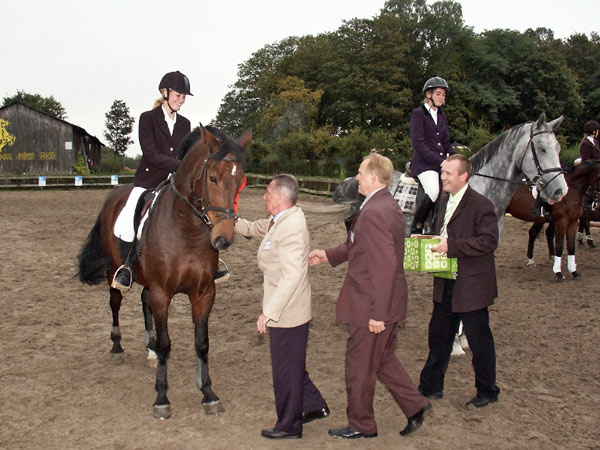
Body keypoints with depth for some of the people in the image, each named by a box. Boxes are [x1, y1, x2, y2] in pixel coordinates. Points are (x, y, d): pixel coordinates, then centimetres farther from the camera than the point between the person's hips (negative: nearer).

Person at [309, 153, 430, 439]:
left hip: (371, 307, -10)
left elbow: (384, 266, -29)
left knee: (359, 366, 9)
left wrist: (378, 314, -26)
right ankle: (415, 405, 29)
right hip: (386, 304, 10)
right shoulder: (388, 206, 8)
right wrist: (328, 255, 19)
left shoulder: (374, 212, -25)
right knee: (383, 359, 24)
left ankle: (361, 425, 26)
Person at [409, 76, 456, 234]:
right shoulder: (418, 114, -1)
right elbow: (419, 144, -10)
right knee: (434, 191, -30)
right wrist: (440, 162, -16)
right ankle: (415, 230, -17)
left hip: (441, 162, 8)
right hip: (424, 163, -7)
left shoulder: (442, 116, 21)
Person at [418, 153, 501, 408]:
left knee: (479, 340, 7)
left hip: (472, 285, -8)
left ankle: (487, 391, 25)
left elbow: (489, 241, -23)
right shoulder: (445, 201, 10)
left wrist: (451, 246, -28)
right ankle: (431, 387, 29)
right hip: (446, 284, 8)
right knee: (438, 335, 15)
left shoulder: (480, 205, -16)